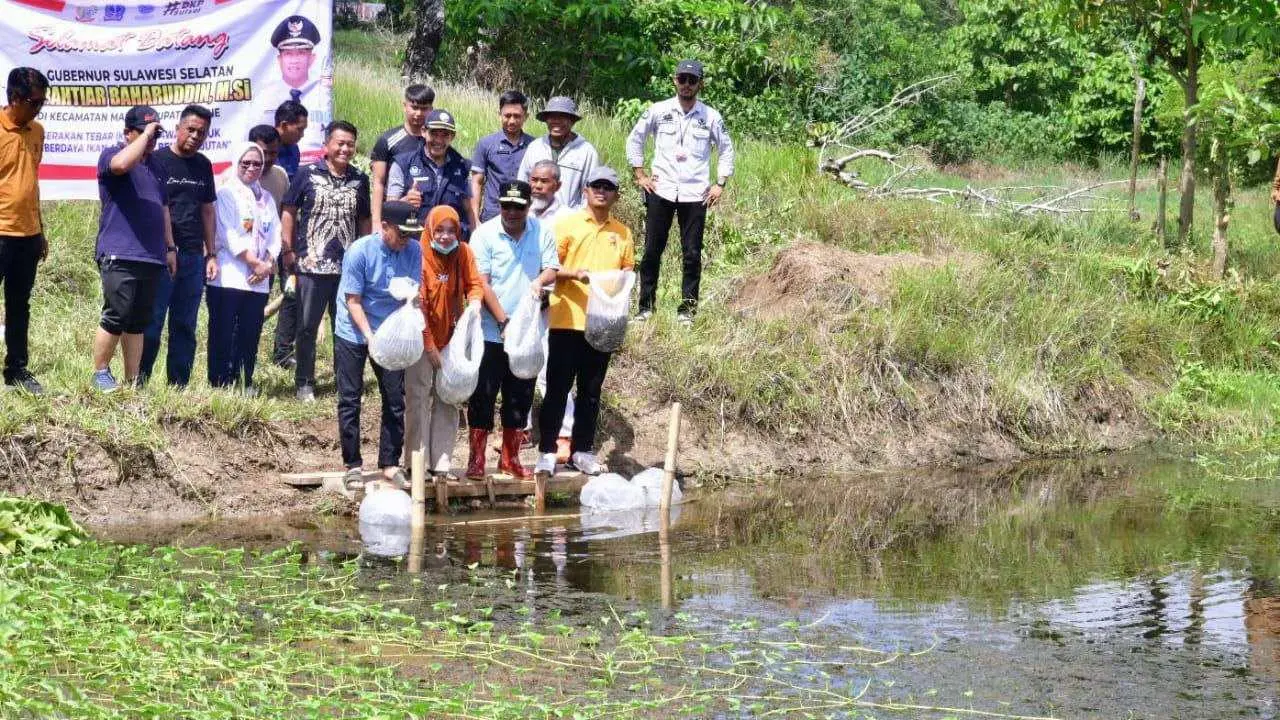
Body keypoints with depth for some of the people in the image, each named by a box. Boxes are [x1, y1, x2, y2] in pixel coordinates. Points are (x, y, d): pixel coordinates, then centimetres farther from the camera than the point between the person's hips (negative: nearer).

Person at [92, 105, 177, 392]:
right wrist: (146, 134, -17)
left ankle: (133, 380, 10)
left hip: (151, 256, 7)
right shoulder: (111, 155, -2)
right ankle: (100, 373, 1)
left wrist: (170, 247, 22)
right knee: (117, 316, -12)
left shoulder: (156, 165, 20)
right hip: (119, 254, -7)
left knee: (138, 322, 7)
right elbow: (122, 164, -28)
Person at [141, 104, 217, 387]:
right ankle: (138, 383, 2)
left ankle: (179, 385, 12)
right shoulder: (157, 160, -3)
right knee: (151, 323, -4)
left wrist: (211, 253, 14)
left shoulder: (203, 166, 14)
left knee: (185, 326, 7)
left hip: (193, 256, 5)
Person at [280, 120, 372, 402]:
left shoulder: (360, 180, 9)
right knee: (307, 327, 3)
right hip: (312, 265, -3)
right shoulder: (308, 174, -1)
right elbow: (289, 212, 1)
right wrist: (288, 251, -4)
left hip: (349, 268, 3)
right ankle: (304, 384, 12)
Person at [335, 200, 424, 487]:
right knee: (349, 400, 0)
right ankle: (352, 465, 7)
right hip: (353, 333, -3)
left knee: (395, 400, 2)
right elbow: (353, 301, -16)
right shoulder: (359, 251, -19)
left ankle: (390, 463, 10)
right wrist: (370, 338, -25)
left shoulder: (414, 251, -10)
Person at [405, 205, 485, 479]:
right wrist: (430, 347, -16)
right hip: (421, 342, -5)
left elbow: (474, 283, 5)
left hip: (451, 340, 5)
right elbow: (418, 306, -17)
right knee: (418, 400, -5)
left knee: (447, 402, 9)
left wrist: (474, 302, -20)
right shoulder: (420, 258, -17)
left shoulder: (463, 253, -2)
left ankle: (441, 463, 17)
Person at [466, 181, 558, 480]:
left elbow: (552, 269, 4)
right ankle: (476, 459, 6)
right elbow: (482, 283, -8)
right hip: (491, 332, -3)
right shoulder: (485, 234, -6)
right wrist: (503, 320, -14)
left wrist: (541, 280, -21)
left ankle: (510, 458, 21)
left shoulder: (542, 233, 3)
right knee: (483, 396, -1)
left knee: (520, 398, 10)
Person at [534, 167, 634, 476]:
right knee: (557, 387, -2)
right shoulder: (568, 224, 1)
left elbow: (628, 270, 16)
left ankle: (583, 450, 18)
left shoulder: (622, 233, 12)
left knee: (591, 391, 10)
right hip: (567, 320, -3)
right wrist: (573, 272, -20)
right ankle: (547, 451, 2)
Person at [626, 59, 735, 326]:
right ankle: (645, 307, 11)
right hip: (661, 192, 0)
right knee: (652, 251, 3)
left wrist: (720, 184, 5)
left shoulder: (711, 117, 2)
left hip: (695, 194, 0)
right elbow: (635, 138, 11)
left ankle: (687, 310, 8)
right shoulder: (659, 111, 1)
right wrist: (640, 175, 6)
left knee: (692, 255, 1)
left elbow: (726, 149, 13)